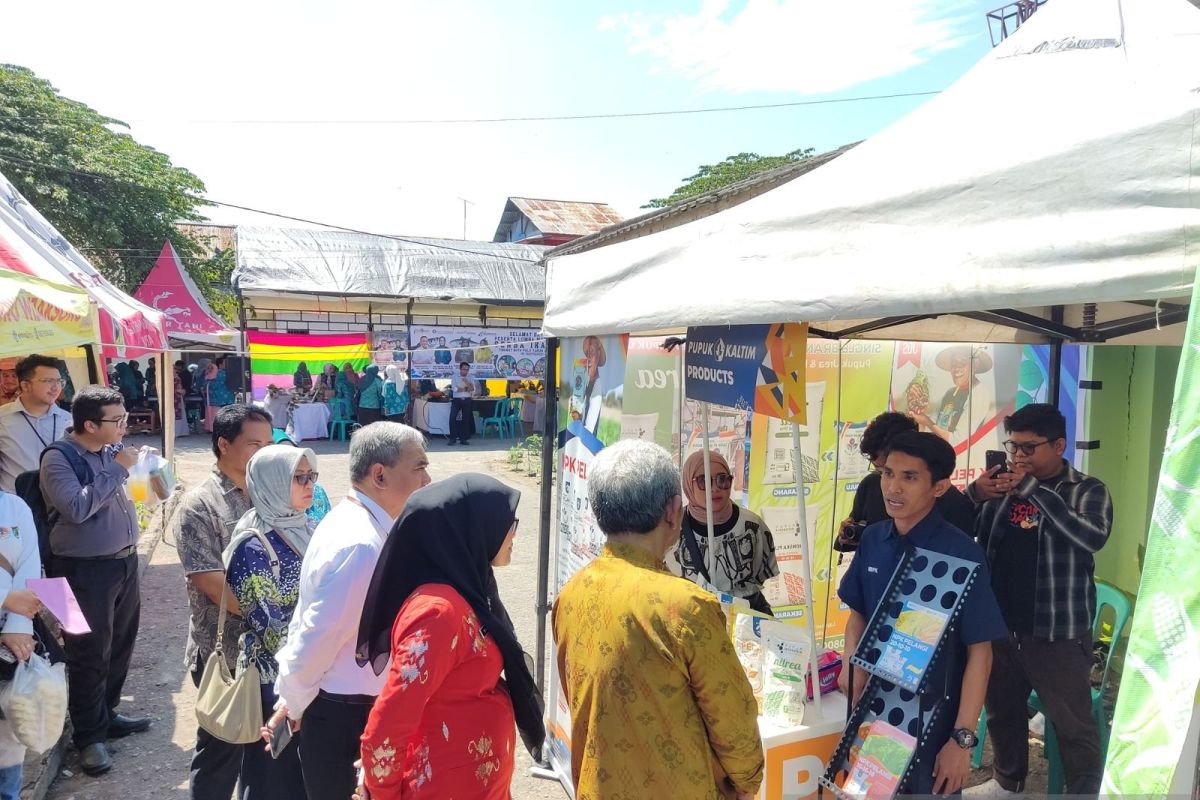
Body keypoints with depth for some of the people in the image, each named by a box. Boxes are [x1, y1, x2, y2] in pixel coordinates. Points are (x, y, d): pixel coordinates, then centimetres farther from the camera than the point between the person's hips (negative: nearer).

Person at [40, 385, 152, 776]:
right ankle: (90, 735, 18)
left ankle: (107, 714, 35)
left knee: (120, 646, 17)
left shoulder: (113, 450, 3)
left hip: (125, 561, 7)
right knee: (90, 655, 3)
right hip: (86, 571, -7)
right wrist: (117, 469, -24)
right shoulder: (58, 459, -15)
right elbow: (76, 508, -28)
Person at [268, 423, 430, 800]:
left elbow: (309, 624, 9)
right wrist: (293, 705, -7)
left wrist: (292, 700, 13)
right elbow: (317, 641, -24)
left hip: (342, 710, 9)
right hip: (347, 716, -9)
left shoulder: (355, 521, 4)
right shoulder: (362, 545, -28)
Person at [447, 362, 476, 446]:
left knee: (466, 419, 4)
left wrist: (467, 383, -17)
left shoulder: (470, 377, 8)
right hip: (456, 400, -2)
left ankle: (463, 439, 11)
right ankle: (452, 438, -4)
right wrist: (466, 389, -10)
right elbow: (454, 389, -11)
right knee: (452, 418, -12)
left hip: (467, 400, 2)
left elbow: (473, 389, -2)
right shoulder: (455, 376, 1)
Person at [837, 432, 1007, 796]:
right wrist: (851, 663, -10)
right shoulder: (872, 540, -4)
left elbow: (980, 652, -15)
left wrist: (963, 738, -17)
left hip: (933, 715, -4)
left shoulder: (961, 554, -19)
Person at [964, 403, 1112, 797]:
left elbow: (1093, 538, -24)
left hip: (1057, 634, -4)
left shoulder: (1086, 490, -5)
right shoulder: (1005, 485, 6)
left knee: (1073, 726, 5)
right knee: (1002, 712, 20)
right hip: (1000, 627, 5)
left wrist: (1035, 489, -27)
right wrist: (974, 494, -15)